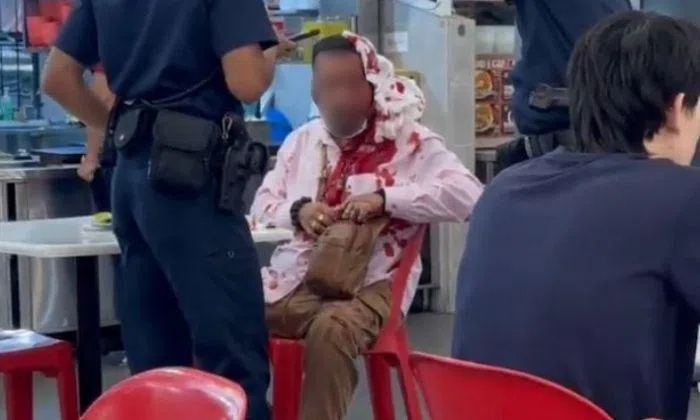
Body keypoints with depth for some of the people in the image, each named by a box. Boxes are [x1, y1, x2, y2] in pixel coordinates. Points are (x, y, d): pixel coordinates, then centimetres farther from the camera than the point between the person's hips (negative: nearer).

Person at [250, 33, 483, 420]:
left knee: (330, 330, -37)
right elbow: (261, 205, 19)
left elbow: (467, 195, -13)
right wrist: (297, 210, -6)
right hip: (295, 276, 5)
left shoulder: (410, 141, -1)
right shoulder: (302, 139, 15)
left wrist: (385, 197, -20)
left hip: (368, 283, -5)